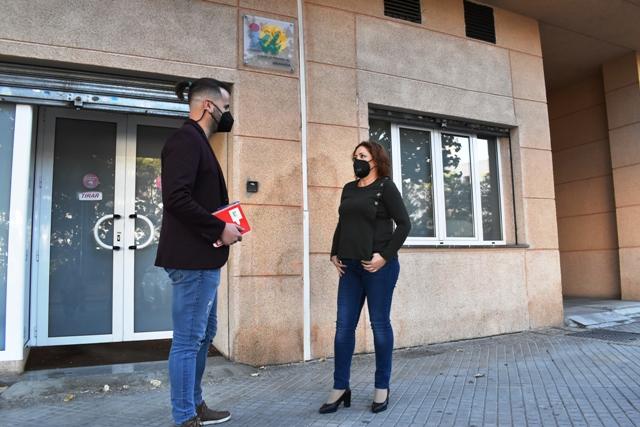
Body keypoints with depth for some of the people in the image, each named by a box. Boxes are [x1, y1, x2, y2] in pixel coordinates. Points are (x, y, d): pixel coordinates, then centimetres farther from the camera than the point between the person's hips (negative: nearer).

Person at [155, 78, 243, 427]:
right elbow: (177, 198, -25)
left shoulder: (197, 140, 16)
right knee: (188, 340, 0)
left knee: (204, 335, 19)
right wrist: (219, 229, -18)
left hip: (202, 257, 11)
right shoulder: (185, 139, -14)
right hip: (192, 257, -11)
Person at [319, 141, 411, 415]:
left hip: (378, 266, -5)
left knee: (379, 324, 4)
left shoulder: (385, 187, -2)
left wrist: (385, 256, -14)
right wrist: (335, 254, 8)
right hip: (351, 266, 6)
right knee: (344, 325, 4)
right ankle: (340, 388, 14)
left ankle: (382, 387, 18)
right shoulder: (349, 189, 15)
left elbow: (404, 224, -7)